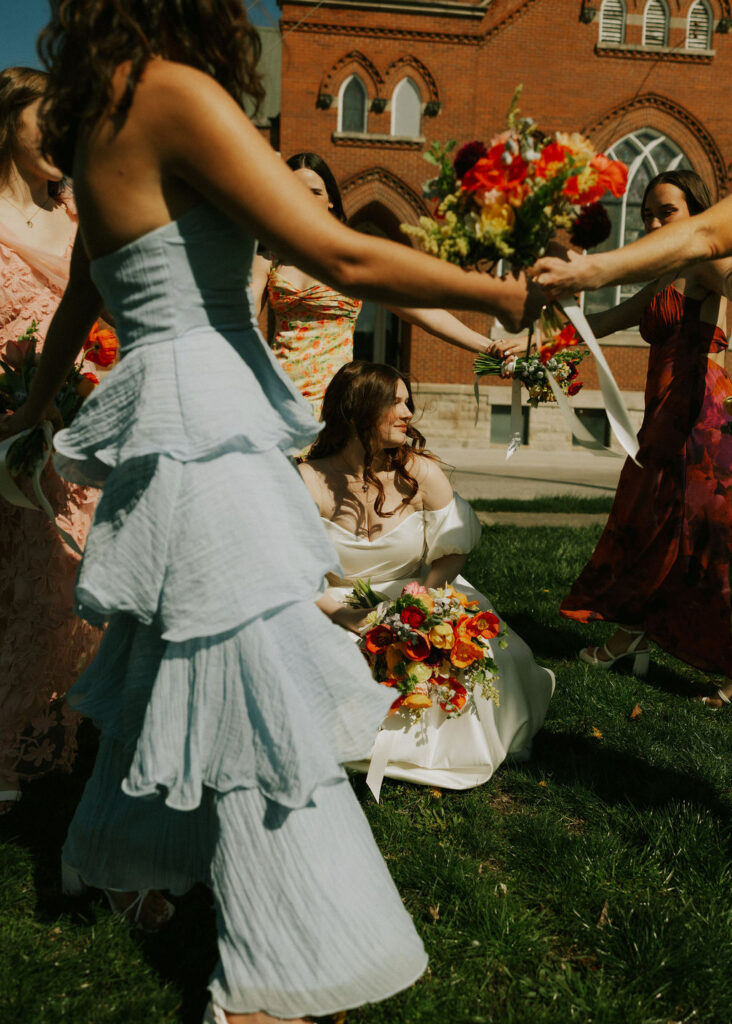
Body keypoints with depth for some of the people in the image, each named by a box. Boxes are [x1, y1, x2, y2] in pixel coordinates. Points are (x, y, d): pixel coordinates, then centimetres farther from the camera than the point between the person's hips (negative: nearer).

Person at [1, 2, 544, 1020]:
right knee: (267, 695, -4)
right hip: (201, 429, -10)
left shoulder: (107, 115, 17)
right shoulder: (175, 90, -11)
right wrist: (501, 294, -7)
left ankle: (119, 852, 44)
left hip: (177, 432, 10)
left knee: (172, 666, 22)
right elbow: (342, 258, -18)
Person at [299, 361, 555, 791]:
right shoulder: (311, 482, -13)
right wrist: (350, 615, -25)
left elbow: (453, 550, 0)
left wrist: (425, 588, -21)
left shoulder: (423, 474, -7)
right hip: (338, 612, -1)